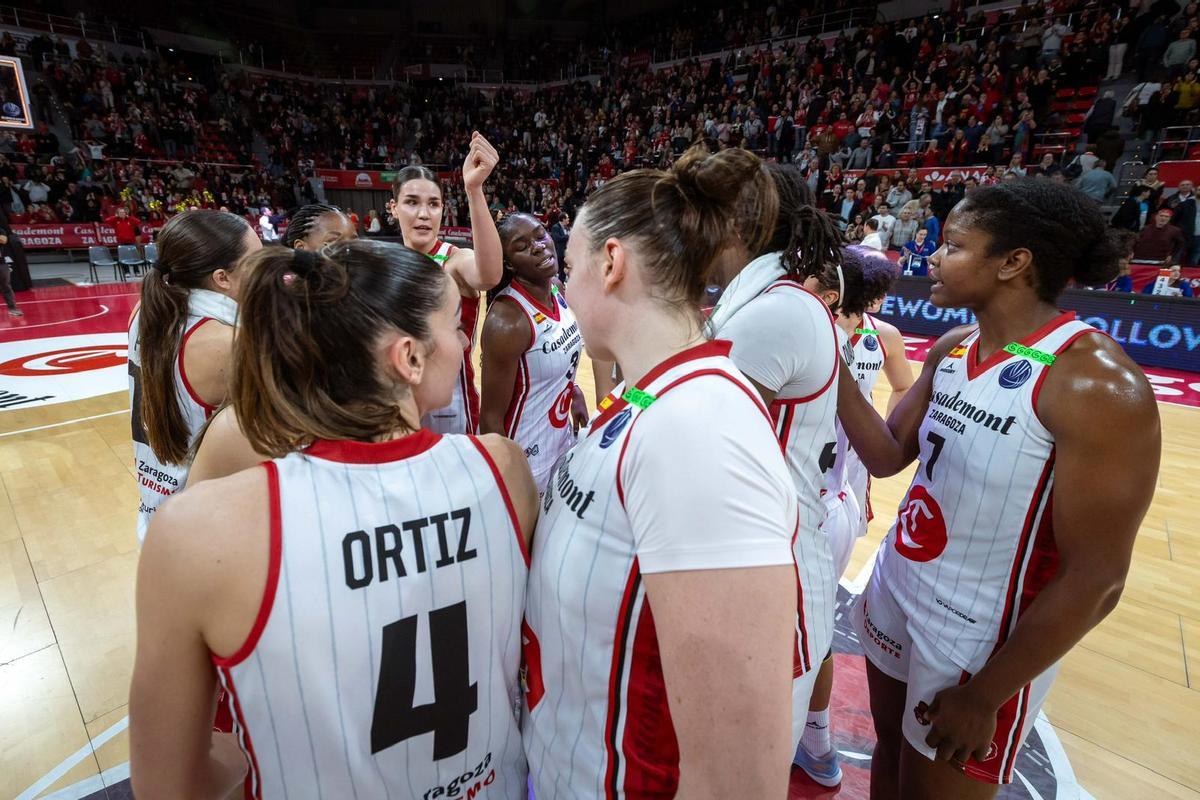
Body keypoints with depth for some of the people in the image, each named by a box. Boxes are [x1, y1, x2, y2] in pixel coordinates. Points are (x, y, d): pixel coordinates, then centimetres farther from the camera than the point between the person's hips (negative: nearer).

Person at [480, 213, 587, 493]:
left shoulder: (558, 290, -3)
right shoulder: (506, 321, -28)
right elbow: (491, 417, -22)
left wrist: (572, 389, 7)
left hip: (563, 442, 8)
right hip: (525, 462, -8)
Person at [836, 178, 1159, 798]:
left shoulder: (1098, 385, -24)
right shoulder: (951, 350, -1)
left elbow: (1094, 581, -21)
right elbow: (888, 455, 3)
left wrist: (984, 698, -13)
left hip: (983, 637, -6)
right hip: (897, 592, 6)